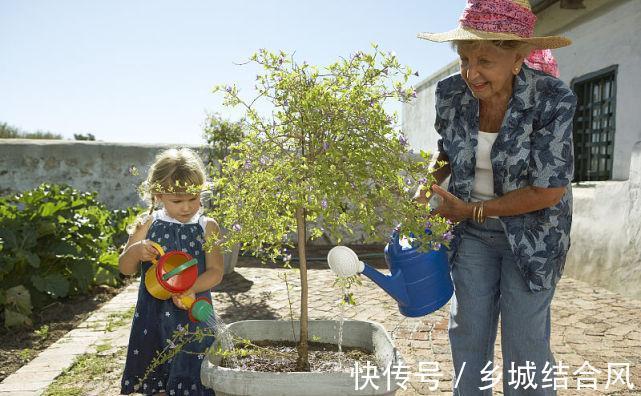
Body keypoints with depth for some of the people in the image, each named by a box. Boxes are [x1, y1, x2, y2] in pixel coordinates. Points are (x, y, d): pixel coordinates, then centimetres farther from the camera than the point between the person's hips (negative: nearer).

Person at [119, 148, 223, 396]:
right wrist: (135, 251, -18)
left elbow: (216, 271, -6)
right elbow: (125, 268, 4)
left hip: (192, 314, -2)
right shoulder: (147, 225, 0)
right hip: (153, 313, 2)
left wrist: (190, 288, -24)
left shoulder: (207, 227, -3)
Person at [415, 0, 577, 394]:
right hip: (474, 232, 4)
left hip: (533, 232, -3)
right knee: (468, 333, 9)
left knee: (525, 340, 2)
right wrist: (430, 185, -8)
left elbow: (548, 191, -21)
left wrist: (472, 209, -18)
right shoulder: (451, 93, -11)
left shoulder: (553, 99, -23)